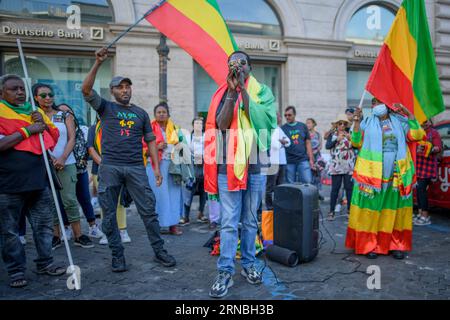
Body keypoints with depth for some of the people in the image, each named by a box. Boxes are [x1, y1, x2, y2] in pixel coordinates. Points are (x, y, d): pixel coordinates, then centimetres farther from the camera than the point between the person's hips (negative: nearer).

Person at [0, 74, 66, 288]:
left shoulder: (36, 112, 15)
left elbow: (55, 138, 17)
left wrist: (44, 124, -1)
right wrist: (28, 130, -15)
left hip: (38, 179, 5)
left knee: (44, 224, 11)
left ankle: (45, 263, 25)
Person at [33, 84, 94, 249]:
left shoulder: (64, 114, 7)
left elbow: (72, 138, 1)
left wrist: (63, 158, -11)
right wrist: (48, 157, -10)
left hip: (66, 163, -1)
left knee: (70, 200, -4)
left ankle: (78, 235, 3)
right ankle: (56, 236, 15)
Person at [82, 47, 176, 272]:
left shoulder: (141, 113, 14)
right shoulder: (106, 108, 9)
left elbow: (150, 140, 13)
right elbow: (86, 89, -8)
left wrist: (156, 166, 5)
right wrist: (98, 64, -16)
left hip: (136, 168, 1)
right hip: (109, 168, -1)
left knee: (148, 211, 0)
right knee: (109, 214, 5)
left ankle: (159, 251, 12)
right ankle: (117, 256, 18)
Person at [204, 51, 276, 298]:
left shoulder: (261, 92, 6)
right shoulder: (222, 93, 8)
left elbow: (259, 118, -13)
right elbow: (221, 123, -9)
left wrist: (243, 87, -13)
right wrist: (232, 90, -14)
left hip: (254, 166, 1)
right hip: (228, 166, -1)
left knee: (250, 221, 11)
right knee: (228, 222, -2)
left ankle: (248, 264, 26)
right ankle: (225, 272, 6)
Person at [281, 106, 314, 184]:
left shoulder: (303, 126, 9)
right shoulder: (283, 128, 5)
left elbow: (308, 143, 10)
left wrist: (311, 159, 3)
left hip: (303, 160, 1)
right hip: (289, 161, -1)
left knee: (308, 181, -5)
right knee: (290, 184, 3)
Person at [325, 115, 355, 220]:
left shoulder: (350, 135, 9)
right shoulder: (332, 135, 6)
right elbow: (327, 146, -9)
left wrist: (351, 139, -17)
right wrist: (337, 139, -19)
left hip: (349, 166, 1)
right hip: (336, 166, -1)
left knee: (349, 188, 2)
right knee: (335, 189, -2)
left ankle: (350, 210, 12)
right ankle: (331, 211, 4)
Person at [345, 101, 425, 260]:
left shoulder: (399, 121, 13)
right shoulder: (367, 122, 9)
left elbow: (417, 135, 2)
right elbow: (356, 143, -1)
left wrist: (409, 114, -3)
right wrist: (356, 122, -10)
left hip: (396, 175, 2)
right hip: (372, 174, -2)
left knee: (394, 208, 5)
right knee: (372, 207, -2)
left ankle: (396, 244, 14)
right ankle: (369, 244, 3)